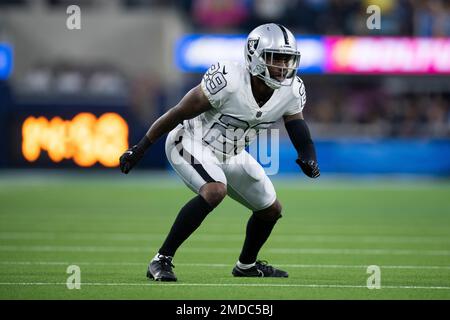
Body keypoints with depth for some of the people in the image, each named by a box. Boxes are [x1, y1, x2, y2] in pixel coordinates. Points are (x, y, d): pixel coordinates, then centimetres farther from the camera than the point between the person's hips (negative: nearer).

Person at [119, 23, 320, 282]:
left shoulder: (291, 91, -12)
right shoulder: (228, 81, -31)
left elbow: (300, 132, -5)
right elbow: (177, 114, -23)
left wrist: (309, 159, -30)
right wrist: (139, 149, -18)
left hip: (230, 155, 8)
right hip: (192, 144, -8)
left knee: (271, 210, 13)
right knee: (214, 191, -35)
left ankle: (247, 265, 41)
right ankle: (161, 260, -27)